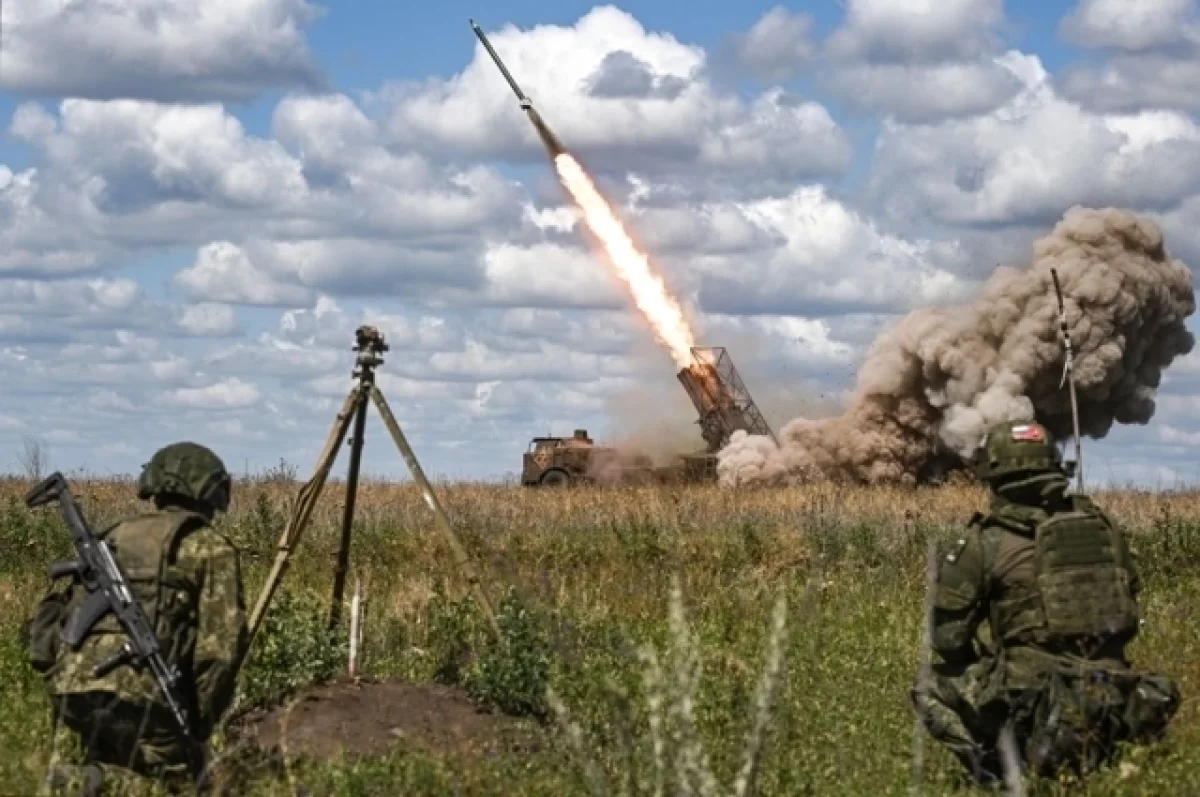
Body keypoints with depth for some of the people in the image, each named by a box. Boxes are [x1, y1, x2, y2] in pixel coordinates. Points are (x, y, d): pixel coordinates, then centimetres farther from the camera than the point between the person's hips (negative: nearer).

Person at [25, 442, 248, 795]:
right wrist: (198, 727, 5)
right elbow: (222, 643, -4)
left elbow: (47, 619, 22)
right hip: (141, 695, -6)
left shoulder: (112, 538, 25)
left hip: (71, 692, 6)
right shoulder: (210, 547, 7)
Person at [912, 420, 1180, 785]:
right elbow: (1129, 610, 16)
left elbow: (947, 636, 0)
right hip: (1110, 694, 5)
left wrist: (979, 668, 20)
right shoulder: (1101, 524, 9)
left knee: (930, 692, 16)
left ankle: (993, 762, -4)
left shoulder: (986, 539, -4)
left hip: (1032, 691, -4)